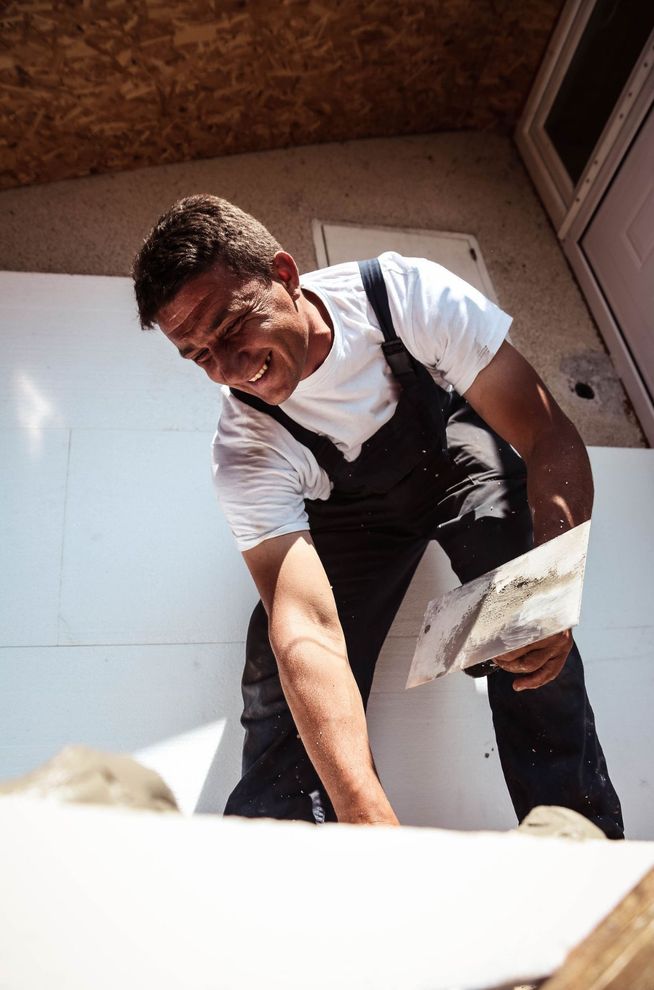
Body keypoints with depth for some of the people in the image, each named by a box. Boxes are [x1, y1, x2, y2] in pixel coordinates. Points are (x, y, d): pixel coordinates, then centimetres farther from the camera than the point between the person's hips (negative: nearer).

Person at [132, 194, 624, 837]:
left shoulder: (410, 293, -31)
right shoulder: (244, 452, -30)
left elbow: (550, 435, -29)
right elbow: (307, 630, -39)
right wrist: (368, 816, -51)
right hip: (350, 512, 0)